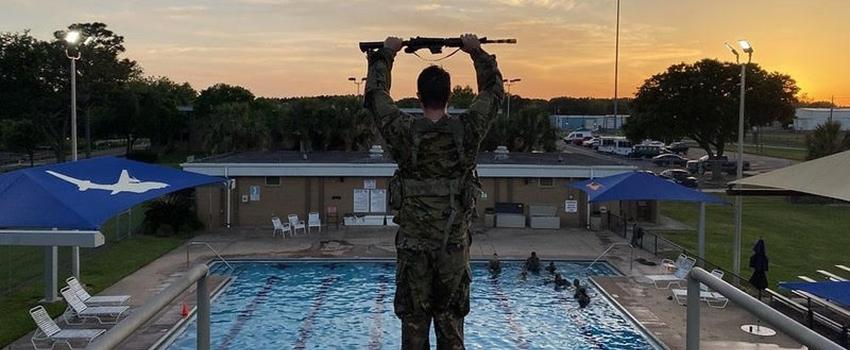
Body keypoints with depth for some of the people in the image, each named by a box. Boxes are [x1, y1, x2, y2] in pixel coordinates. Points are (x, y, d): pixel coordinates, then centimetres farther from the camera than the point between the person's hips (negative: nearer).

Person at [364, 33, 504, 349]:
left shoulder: (404, 132, -10)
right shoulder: (467, 130, -8)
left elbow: (375, 93, 6)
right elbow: (494, 90, 9)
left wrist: (386, 55, 18)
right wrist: (477, 52, 19)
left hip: (413, 243, -1)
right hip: (455, 243, 1)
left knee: (413, 322, 8)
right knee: (451, 322, 11)